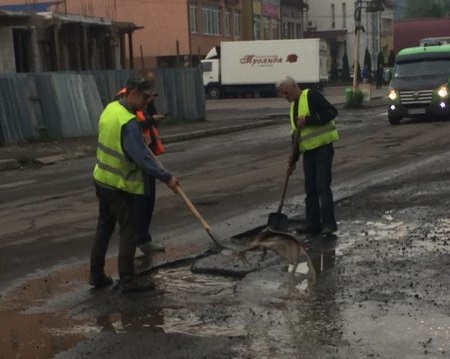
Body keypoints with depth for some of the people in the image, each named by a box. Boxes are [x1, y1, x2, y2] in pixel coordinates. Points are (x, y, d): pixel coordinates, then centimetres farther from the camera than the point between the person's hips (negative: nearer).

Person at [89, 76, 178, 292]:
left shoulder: (110, 108, 3)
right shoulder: (128, 122, -25)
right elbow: (142, 157, -28)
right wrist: (166, 178, -23)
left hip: (102, 179, 9)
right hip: (119, 184, -9)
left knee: (104, 226, 17)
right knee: (129, 230, 0)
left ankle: (96, 274, 23)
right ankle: (127, 280, 5)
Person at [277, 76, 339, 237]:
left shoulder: (311, 96, -9)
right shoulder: (294, 106, 18)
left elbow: (332, 112, -20)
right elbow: (296, 135, 22)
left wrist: (308, 120, -21)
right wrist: (293, 160, 19)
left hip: (323, 147, -8)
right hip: (308, 151, 8)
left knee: (323, 186, -10)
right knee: (310, 188, 9)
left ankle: (328, 223, -5)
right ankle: (313, 222, 15)